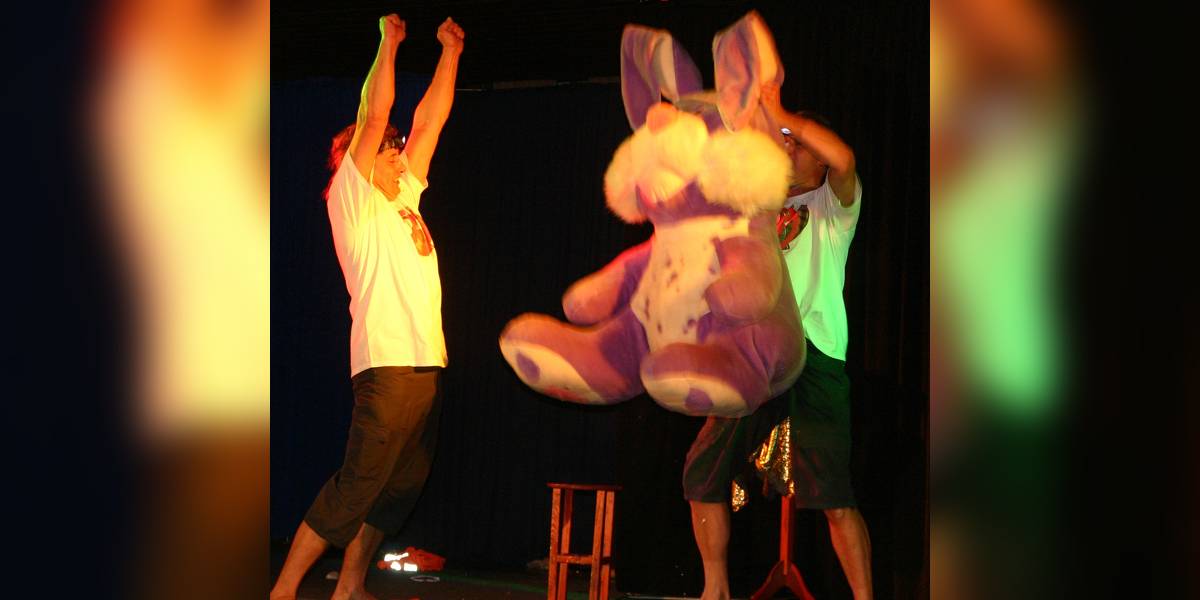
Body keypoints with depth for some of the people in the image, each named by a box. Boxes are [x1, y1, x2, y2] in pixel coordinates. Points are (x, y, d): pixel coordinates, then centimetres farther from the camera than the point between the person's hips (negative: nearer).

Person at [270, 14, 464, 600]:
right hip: (387, 362, -8)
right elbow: (373, 118, -8)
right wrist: (388, 41, -5)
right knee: (358, 484, -11)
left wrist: (450, 51, 22)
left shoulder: (403, 196, 20)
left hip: (428, 364, 8)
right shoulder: (353, 200, 1)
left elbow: (429, 122, 22)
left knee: (401, 487, 8)